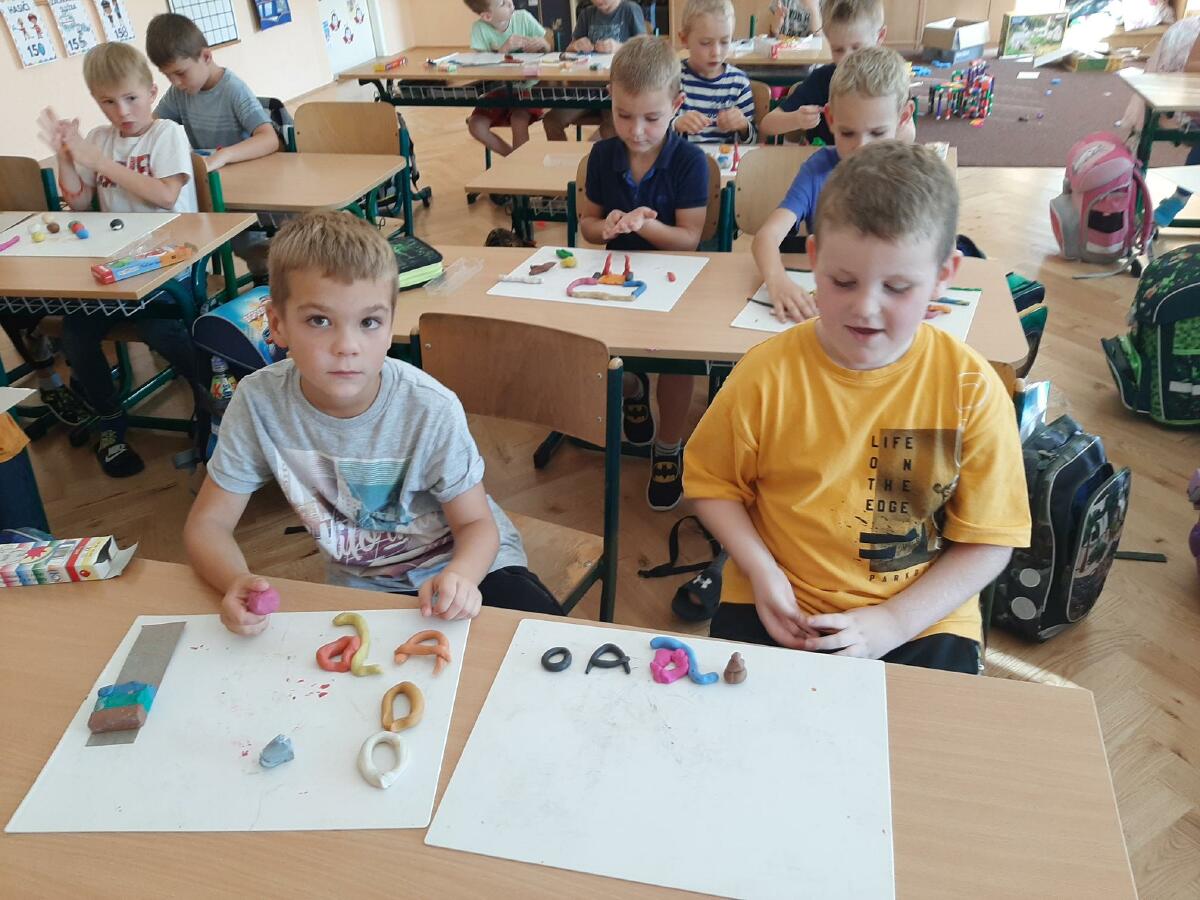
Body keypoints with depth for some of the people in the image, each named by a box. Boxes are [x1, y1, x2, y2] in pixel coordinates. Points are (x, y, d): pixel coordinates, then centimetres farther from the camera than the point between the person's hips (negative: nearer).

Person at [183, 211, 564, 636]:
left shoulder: (430, 409, -26)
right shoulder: (259, 401, -21)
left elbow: (476, 523, -15)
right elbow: (207, 524, -11)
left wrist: (459, 577, -38)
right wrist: (236, 582, -34)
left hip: (466, 564, -2)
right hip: (363, 584, 3)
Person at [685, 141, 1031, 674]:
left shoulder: (971, 389, -10)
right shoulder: (768, 373, -10)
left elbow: (987, 543, -5)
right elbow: (712, 482, 3)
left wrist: (892, 623, -14)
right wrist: (761, 571, -12)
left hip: (921, 621, 1)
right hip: (777, 610, 0)